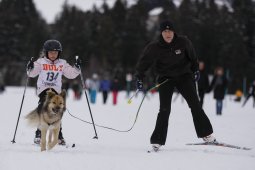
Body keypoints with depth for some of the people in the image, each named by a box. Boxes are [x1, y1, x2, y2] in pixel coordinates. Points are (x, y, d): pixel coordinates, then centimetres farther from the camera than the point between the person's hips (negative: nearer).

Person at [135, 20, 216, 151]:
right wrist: (139, 77, -8)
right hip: (165, 78, -1)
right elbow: (144, 61, -3)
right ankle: (157, 141, -5)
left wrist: (195, 70, 13)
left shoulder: (183, 42, -10)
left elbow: (192, 56, 10)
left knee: (195, 104, -5)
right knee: (164, 110, -11)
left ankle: (206, 134, 4)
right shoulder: (154, 47, -15)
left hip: (184, 75, 2)